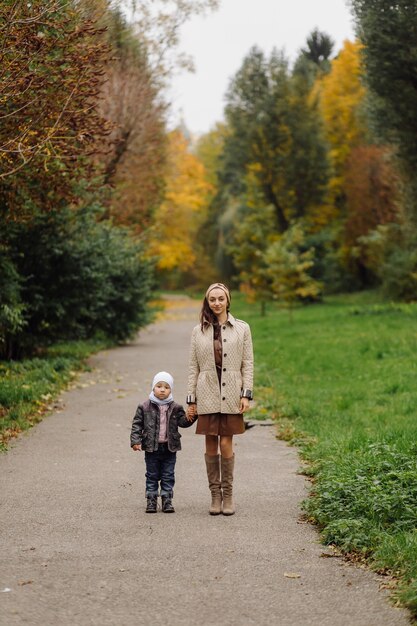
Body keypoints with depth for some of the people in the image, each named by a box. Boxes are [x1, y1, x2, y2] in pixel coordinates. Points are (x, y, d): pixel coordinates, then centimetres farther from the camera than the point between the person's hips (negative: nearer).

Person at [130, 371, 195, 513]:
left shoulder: (175, 408, 1)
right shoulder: (145, 407, -3)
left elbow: (182, 422, -4)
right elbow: (137, 424, -2)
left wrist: (190, 418, -25)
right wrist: (135, 441, -10)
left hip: (169, 448, 1)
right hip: (152, 448, -1)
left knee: (168, 476, 7)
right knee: (152, 476, 8)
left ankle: (167, 500, 14)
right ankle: (151, 501, 14)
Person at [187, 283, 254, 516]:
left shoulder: (242, 328, 4)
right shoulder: (199, 331, 7)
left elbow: (248, 364, 3)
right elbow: (193, 367, 8)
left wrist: (246, 394, -6)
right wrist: (191, 399, 4)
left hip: (231, 395, -1)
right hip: (207, 395, 1)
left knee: (226, 444, -5)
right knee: (211, 445, 3)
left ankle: (228, 494, 7)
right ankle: (215, 495, 11)